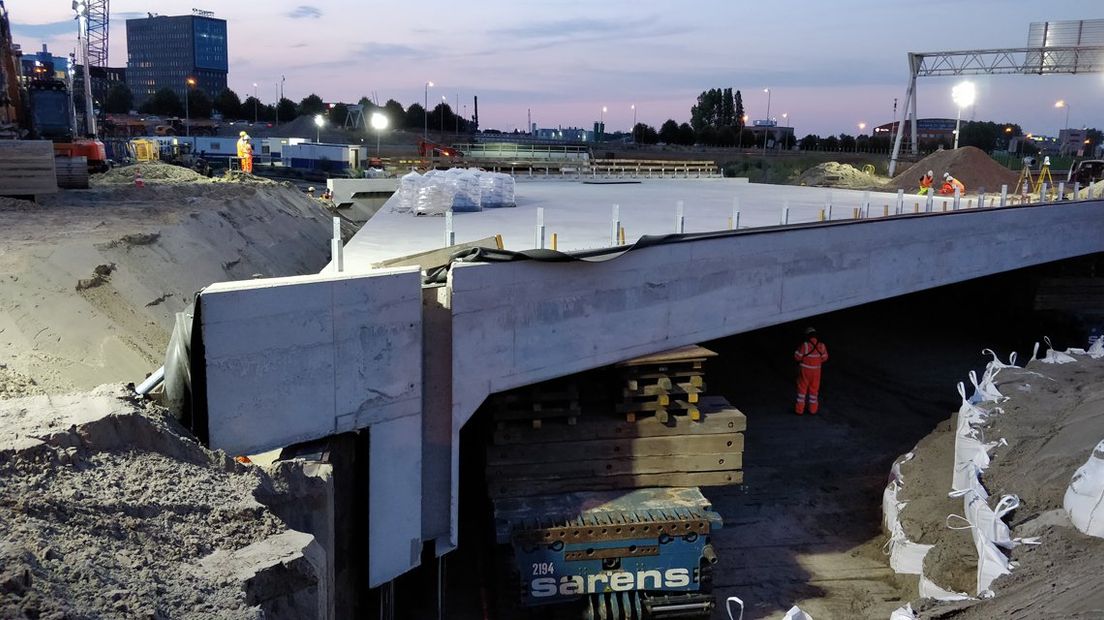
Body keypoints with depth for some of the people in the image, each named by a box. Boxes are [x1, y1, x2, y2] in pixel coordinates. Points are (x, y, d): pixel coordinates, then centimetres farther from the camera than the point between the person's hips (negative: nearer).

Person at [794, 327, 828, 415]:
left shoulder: (805, 345, -24)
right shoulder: (821, 346, -12)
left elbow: (797, 357, -15)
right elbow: (824, 358, 1)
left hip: (804, 369, -3)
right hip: (816, 370, 3)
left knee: (802, 388, 11)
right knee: (814, 389, 17)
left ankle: (799, 409, 17)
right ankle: (813, 409, 27)